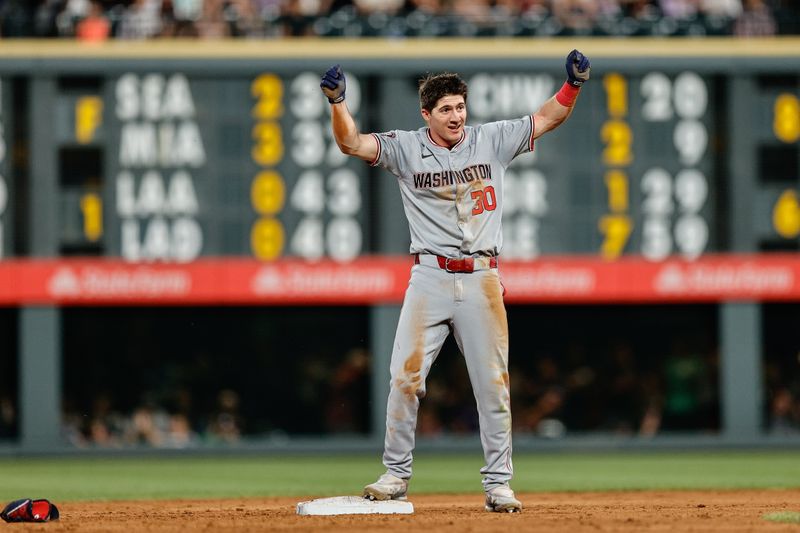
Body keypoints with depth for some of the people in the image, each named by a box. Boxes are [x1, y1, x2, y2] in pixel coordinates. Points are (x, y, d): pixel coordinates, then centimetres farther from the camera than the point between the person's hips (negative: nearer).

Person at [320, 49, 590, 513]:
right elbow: (352, 143, -7)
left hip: (482, 282, 1)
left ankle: (498, 483, 7)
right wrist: (338, 102, -24)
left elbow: (550, 117, 4)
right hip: (430, 279, -1)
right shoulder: (406, 149, 2)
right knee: (405, 378, -5)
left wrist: (574, 83, -14)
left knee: (493, 384, 1)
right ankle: (396, 475, 6)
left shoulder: (492, 141, 5)